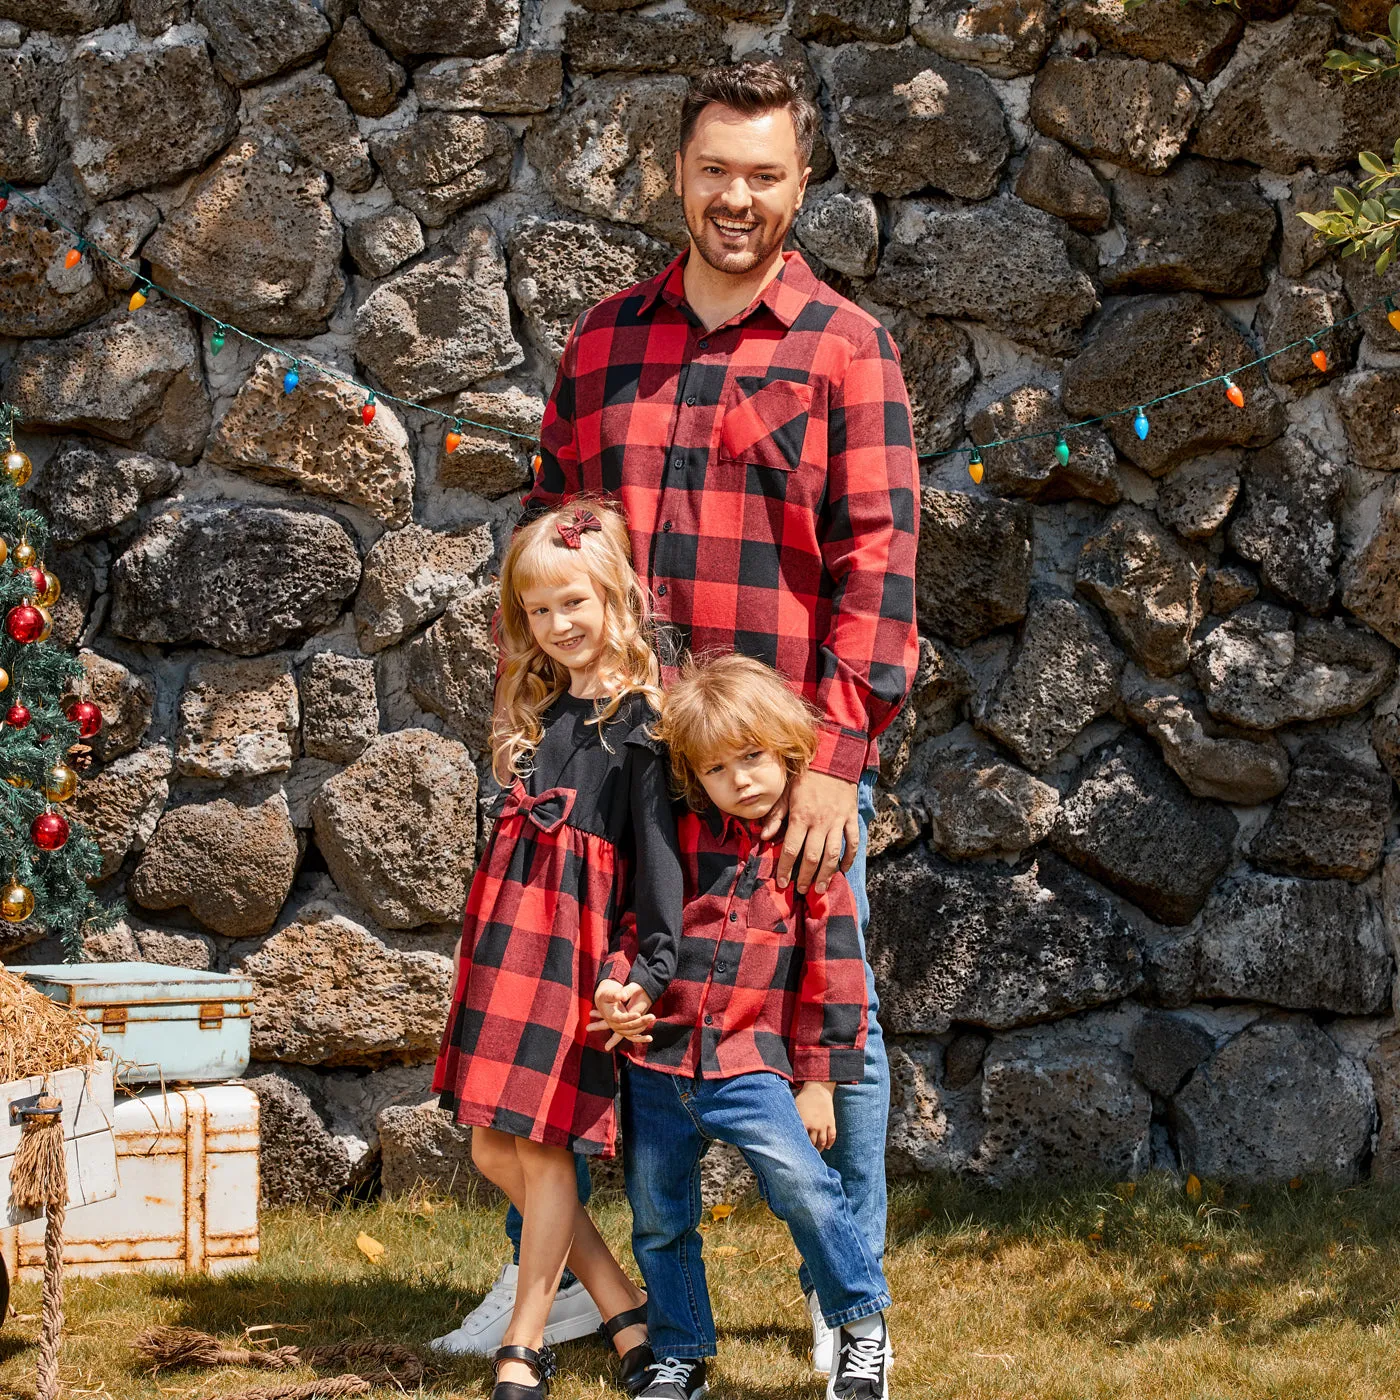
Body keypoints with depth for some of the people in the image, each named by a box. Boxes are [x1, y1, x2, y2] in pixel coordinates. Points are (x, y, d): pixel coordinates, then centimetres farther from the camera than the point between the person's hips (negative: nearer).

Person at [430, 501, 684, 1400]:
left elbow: (658, 845, -13)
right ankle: (622, 1309, 16)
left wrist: (654, 965, -22)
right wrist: (491, 937, 17)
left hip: (579, 936, -8)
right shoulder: (536, 712, 16)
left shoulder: (638, 718, -6)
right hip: (507, 926, 8)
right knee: (494, 1148, 7)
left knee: (545, 1145, -5)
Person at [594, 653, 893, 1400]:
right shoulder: (673, 841, 5)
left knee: (802, 1183, -22)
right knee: (659, 1221, 11)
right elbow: (630, 924, 15)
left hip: (749, 1065, -3)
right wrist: (615, 988, -6)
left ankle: (860, 1325, -4)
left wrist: (820, 1079, -1)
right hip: (657, 1060, 3)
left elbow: (833, 970, 1)